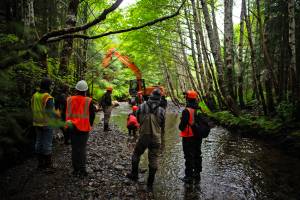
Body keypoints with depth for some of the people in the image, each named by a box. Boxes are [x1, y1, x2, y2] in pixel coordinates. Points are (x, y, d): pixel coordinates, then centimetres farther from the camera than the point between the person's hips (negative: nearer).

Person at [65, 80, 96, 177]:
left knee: (74, 148, 11)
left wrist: (68, 123, 17)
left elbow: (66, 113, 6)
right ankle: (82, 170, 6)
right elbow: (92, 115, -3)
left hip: (72, 128, 3)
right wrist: (89, 125, 12)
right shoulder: (88, 101, -10)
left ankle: (76, 169, 18)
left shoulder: (69, 99, -2)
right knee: (82, 148, 4)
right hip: (84, 128, -2)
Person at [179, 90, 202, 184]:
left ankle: (189, 177, 12)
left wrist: (181, 125, 2)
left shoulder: (186, 111, -21)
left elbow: (182, 126, -19)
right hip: (198, 137, 6)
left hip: (188, 137, -6)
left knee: (189, 157, 4)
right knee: (197, 155, 18)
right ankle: (197, 175, 30)